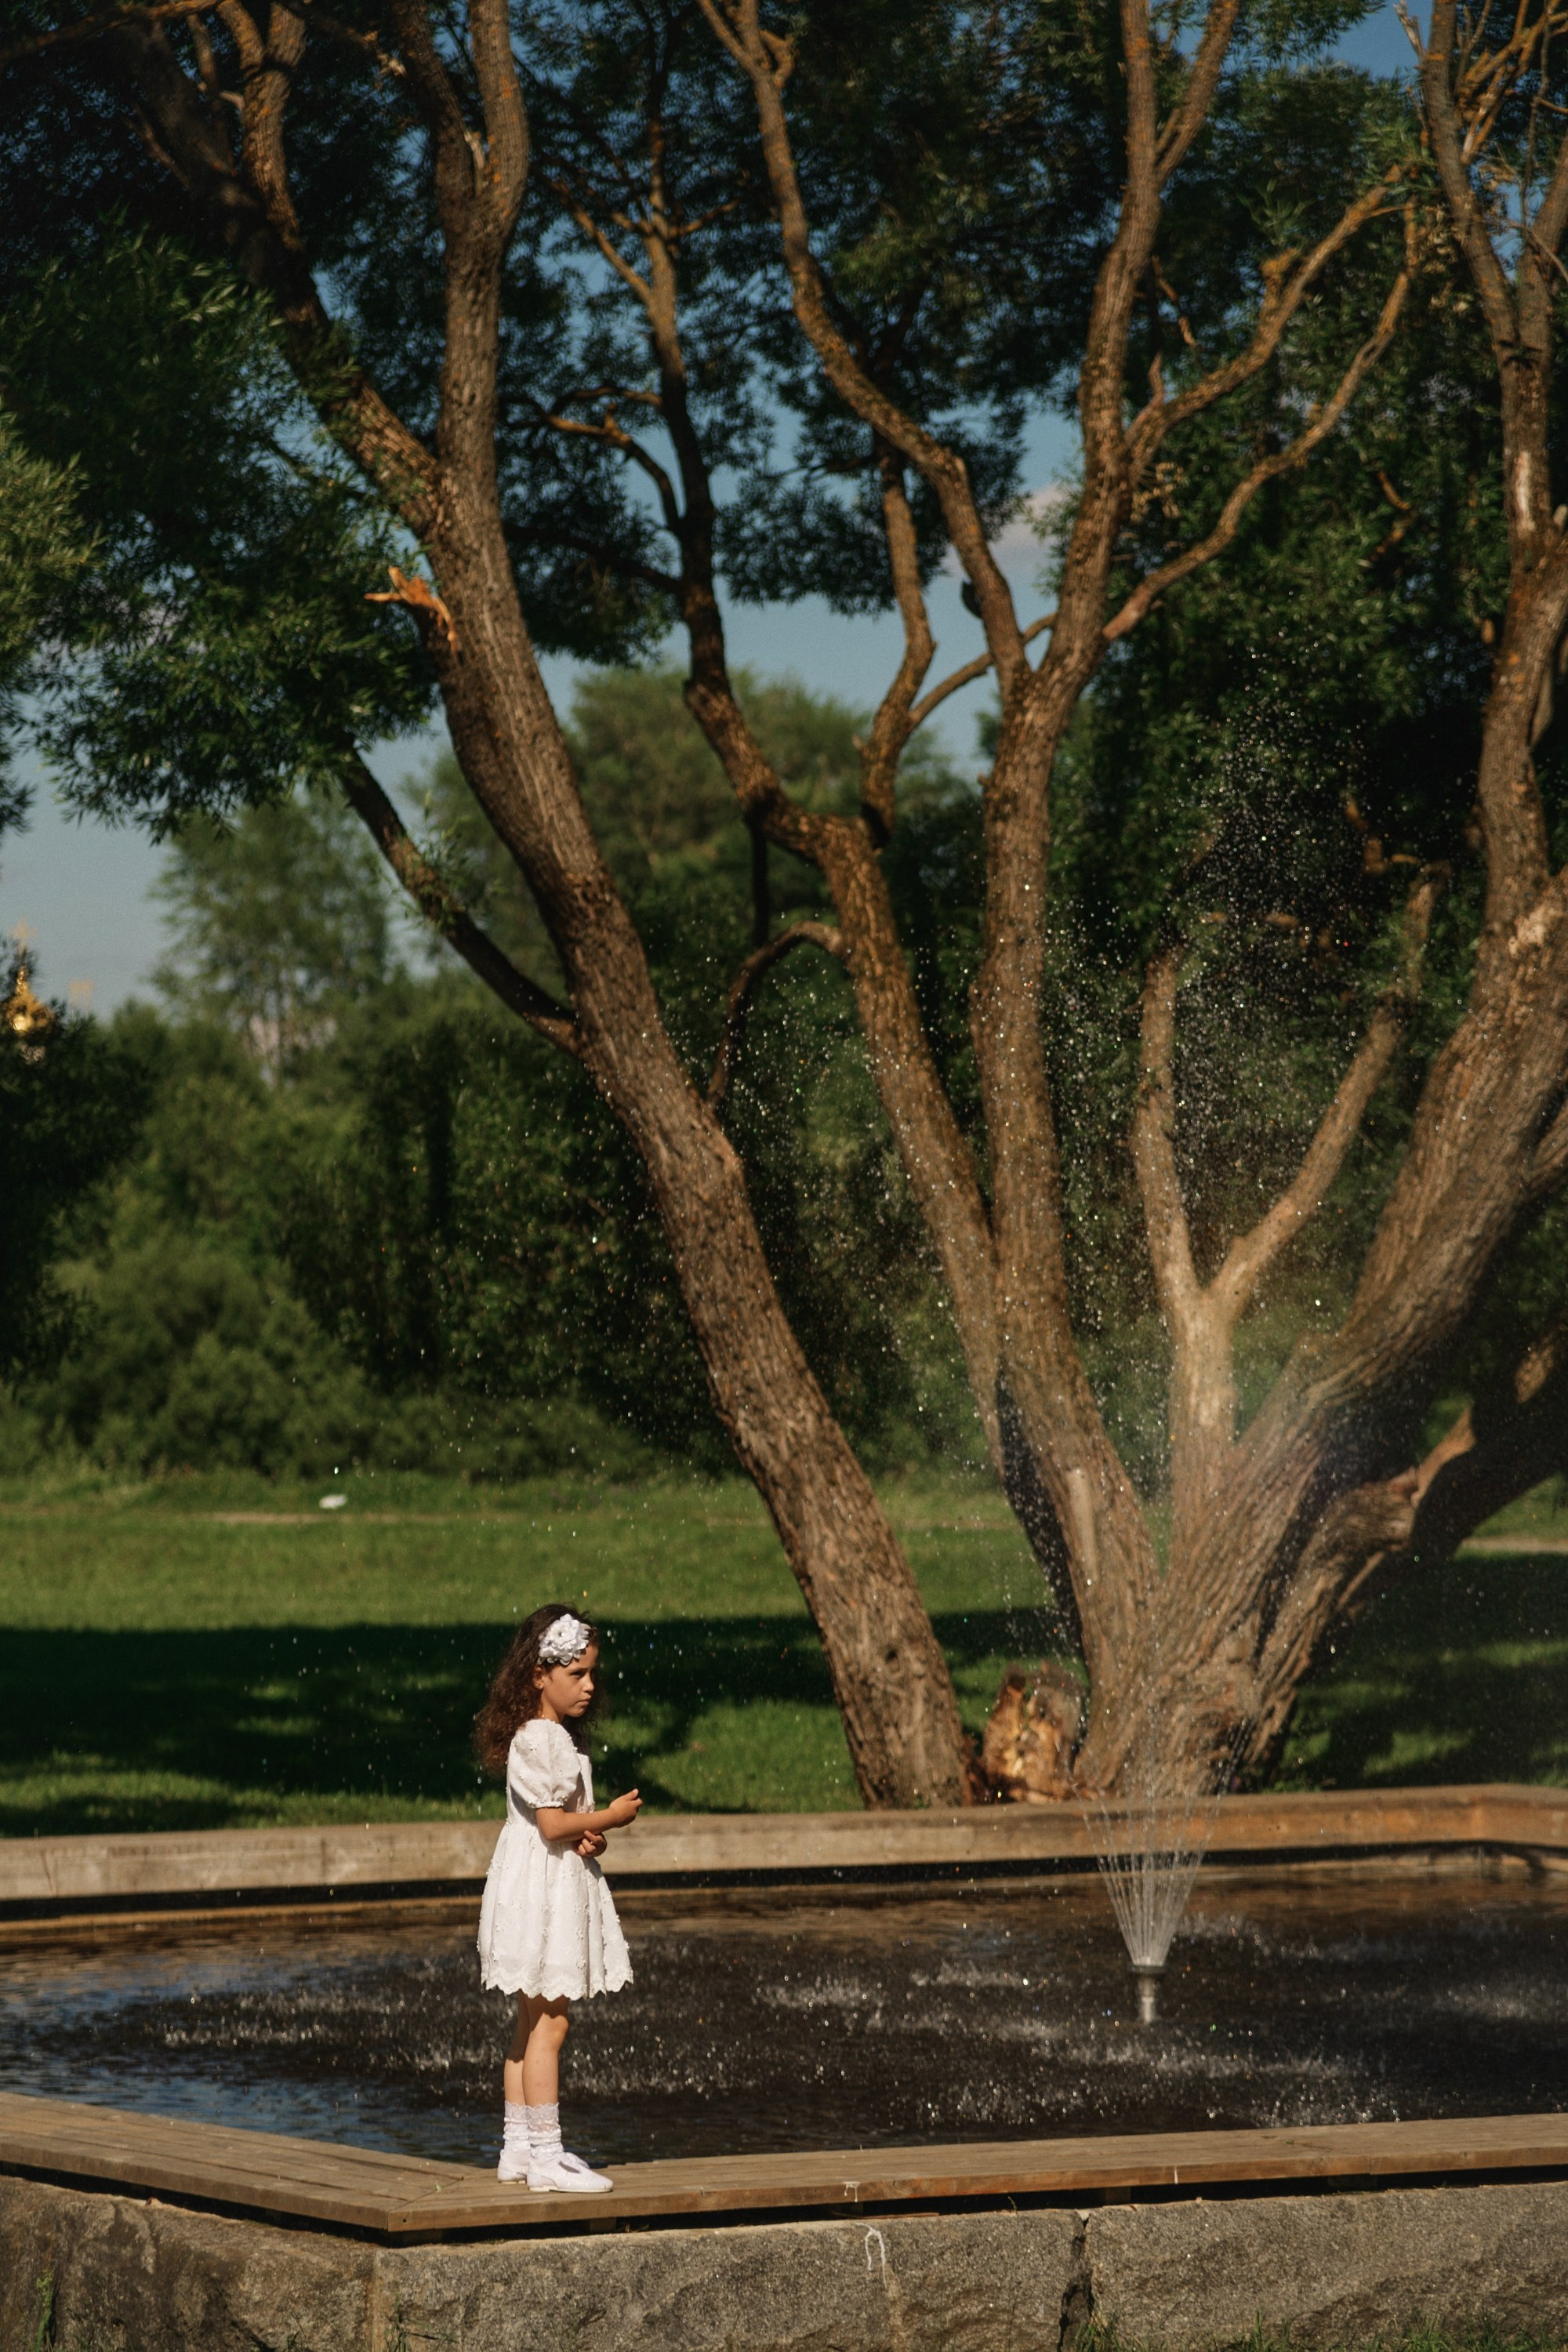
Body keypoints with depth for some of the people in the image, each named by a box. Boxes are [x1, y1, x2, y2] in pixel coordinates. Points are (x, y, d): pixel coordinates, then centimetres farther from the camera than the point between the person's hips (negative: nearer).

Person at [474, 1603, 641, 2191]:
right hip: (540, 1885, -10)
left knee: (533, 2022, 14)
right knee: (549, 2022, -8)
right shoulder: (538, 1740, -18)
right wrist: (610, 1819, -11)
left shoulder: (568, 1735, 14)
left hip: (565, 1884, 10)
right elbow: (552, 1823, -22)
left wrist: (589, 1833, -1)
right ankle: (544, 2154, -6)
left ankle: (518, 2146, 19)